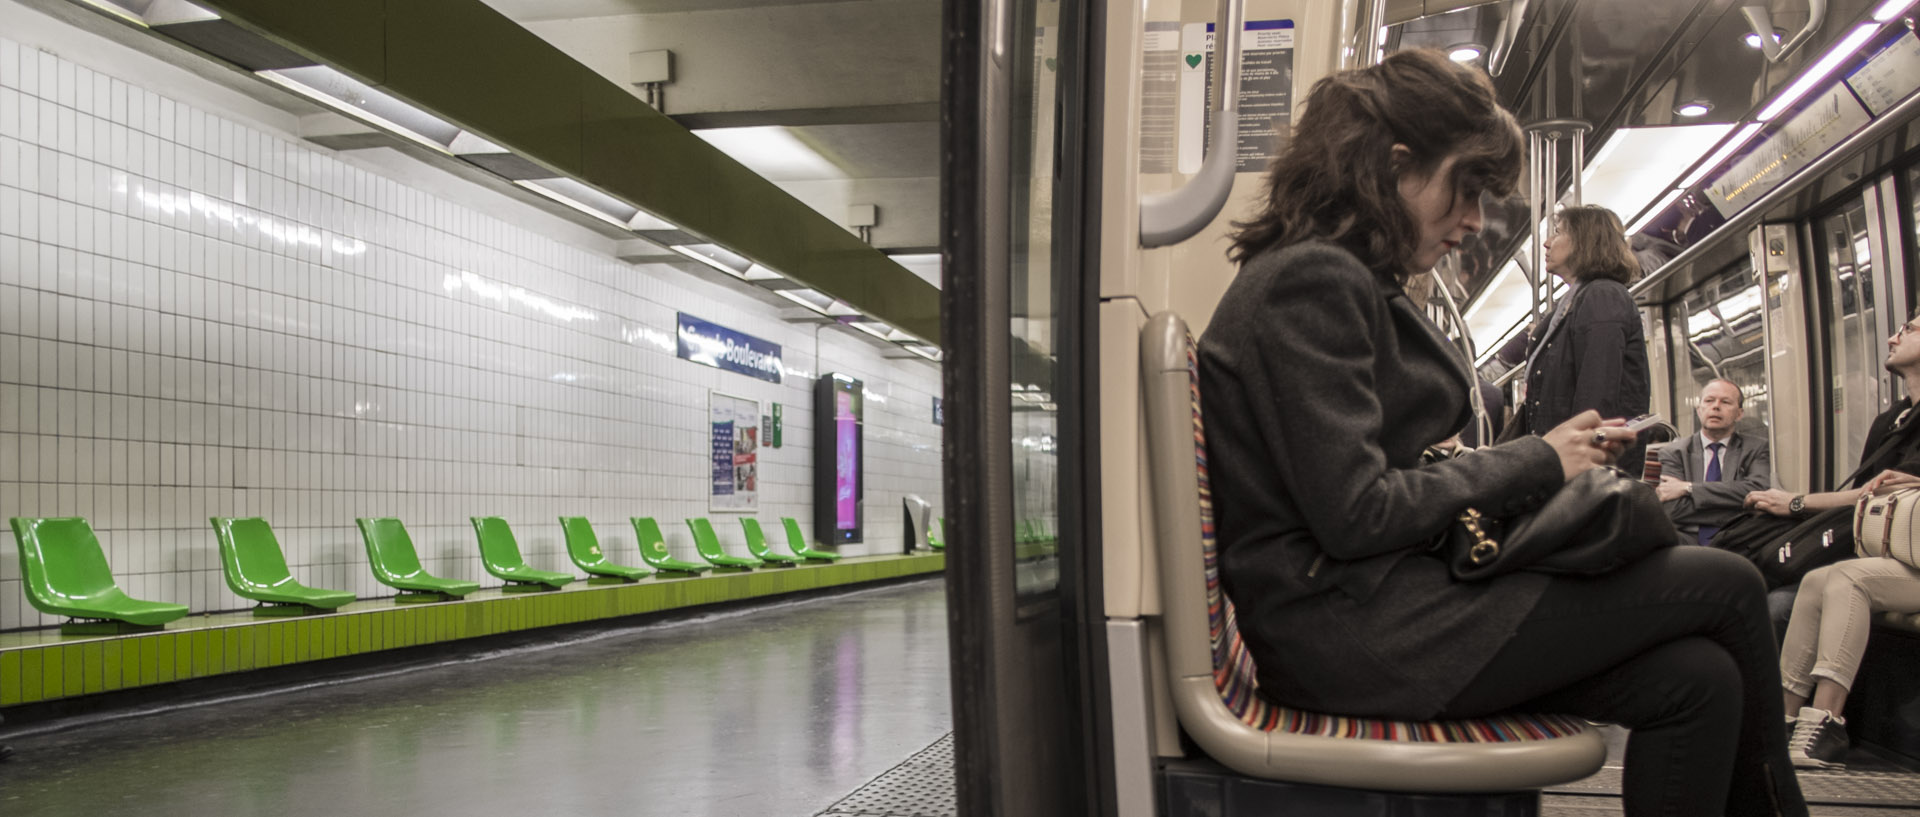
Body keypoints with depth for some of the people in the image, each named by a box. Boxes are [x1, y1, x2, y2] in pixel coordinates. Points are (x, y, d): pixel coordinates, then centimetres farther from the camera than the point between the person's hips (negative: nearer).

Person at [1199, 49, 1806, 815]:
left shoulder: (1354, 283, 19)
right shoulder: (1311, 279, -13)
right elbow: (1355, 515, -20)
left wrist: (1560, 450, 6)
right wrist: (1534, 464, -8)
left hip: (1386, 606, 10)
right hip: (1349, 632, -10)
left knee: (1697, 681, -4)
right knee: (1725, 585, -4)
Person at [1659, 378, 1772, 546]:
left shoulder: (1756, 449, 15)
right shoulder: (1673, 454, 13)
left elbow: (1757, 491, -7)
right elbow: (1673, 509, -2)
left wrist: (1688, 488, -8)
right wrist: (1740, 510, -7)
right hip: (1691, 543, -1)